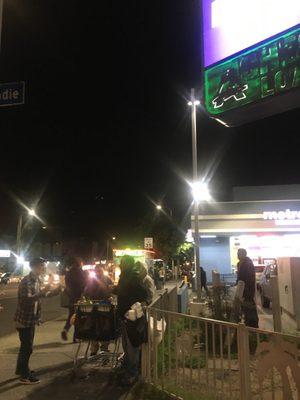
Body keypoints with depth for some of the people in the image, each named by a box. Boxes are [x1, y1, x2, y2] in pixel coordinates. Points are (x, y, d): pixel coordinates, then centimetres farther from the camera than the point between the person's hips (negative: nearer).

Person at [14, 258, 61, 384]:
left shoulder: (37, 280, 8)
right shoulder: (26, 281, -21)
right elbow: (27, 299, -30)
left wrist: (53, 292, 6)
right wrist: (42, 293, -38)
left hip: (31, 319, 9)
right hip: (24, 319, -9)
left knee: (25, 346, 20)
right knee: (27, 347, -1)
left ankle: (21, 369, 35)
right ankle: (25, 376, 9)